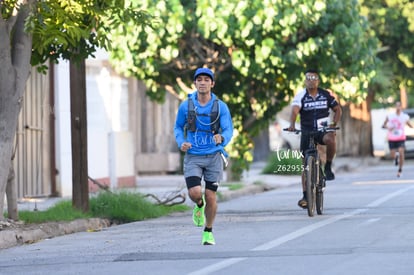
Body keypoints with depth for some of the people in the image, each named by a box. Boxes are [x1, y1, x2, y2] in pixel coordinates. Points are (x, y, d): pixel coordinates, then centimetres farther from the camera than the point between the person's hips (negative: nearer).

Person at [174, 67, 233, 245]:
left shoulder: (221, 107, -5)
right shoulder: (185, 106, -3)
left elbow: (228, 130, -9)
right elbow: (178, 127, 10)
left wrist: (221, 138, -32)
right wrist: (181, 143, -9)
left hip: (213, 156, 0)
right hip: (193, 157, 0)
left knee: (210, 195, 2)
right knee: (194, 193, -16)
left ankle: (208, 232, 23)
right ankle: (199, 206, 22)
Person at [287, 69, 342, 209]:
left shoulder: (325, 95, 1)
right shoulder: (300, 96, -5)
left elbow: (338, 109, 7)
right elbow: (295, 110, -21)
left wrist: (334, 123, -12)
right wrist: (292, 124, -40)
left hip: (323, 130, 0)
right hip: (307, 132, 0)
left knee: (330, 139, -36)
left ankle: (328, 166, -13)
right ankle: (305, 196, 6)